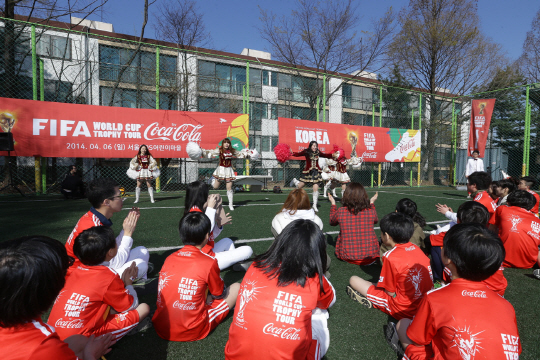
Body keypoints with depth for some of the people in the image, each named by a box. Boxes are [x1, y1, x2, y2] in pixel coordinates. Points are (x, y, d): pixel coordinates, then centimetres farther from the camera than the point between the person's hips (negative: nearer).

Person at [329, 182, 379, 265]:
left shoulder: (340, 212, -12)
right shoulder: (370, 211, -9)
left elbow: (332, 222, 12)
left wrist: (333, 204, 22)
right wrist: (372, 203, 29)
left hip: (347, 257, -1)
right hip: (371, 256, 1)